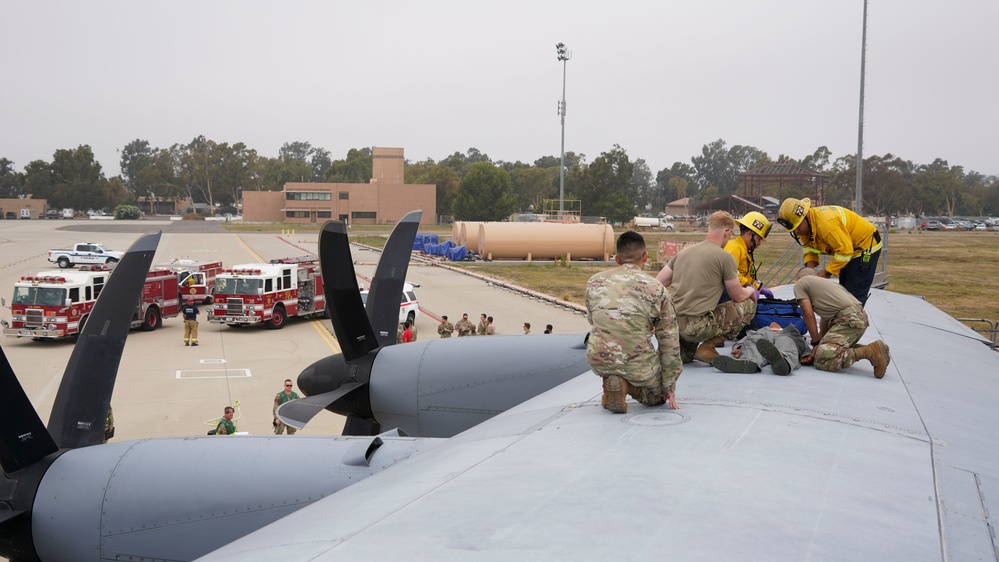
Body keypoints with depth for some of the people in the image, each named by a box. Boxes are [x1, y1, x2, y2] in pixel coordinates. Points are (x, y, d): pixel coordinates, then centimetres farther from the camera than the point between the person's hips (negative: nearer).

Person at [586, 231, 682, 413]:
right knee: (658, 396, 30)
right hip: (637, 363, -1)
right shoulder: (656, 288, -3)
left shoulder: (595, 282, 4)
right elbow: (669, 341, 0)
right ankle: (629, 385, -4)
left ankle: (611, 381, 6)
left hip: (599, 361, 1)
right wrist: (670, 385, 8)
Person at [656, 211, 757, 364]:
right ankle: (707, 347, 2)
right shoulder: (725, 257, -5)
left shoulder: (683, 252, 15)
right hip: (696, 326, -7)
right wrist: (751, 290, 28)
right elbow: (738, 297, 5)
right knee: (748, 306, 11)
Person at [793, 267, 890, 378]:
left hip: (848, 319, -9)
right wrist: (820, 341, 26)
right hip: (861, 316, 9)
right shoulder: (826, 282, 36)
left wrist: (815, 343, 8)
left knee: (822, 361, -17)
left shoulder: (800, 284, 12)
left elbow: (809, 315, 3)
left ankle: (869, 352, -22)